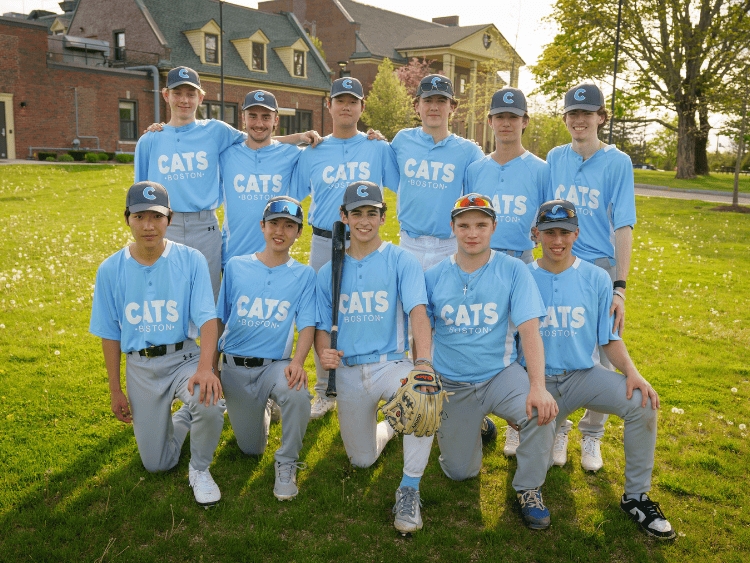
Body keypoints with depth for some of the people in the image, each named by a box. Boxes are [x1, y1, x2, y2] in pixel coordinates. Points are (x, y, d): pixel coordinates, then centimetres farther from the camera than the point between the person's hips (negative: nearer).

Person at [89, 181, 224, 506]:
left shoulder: (191, 260, -8)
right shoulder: (110, 270, -1)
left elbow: (207, 318, -15)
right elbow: (110, 334, 4)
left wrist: (205, 366, -33)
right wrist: (115, 390, 4)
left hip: (185, 357, -2)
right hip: (140, 367, 2)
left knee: (208, 404, -35)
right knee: (157, 464, 5)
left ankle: (200, 470, -3)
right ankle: (183, 417, 39)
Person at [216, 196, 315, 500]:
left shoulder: (304, 275, 1)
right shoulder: (236, 267, 4)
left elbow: (307, 325, -8)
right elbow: (219, 320, 10)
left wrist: (298, 361, -26)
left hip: (275, 365, -2)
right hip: (235, 367, 2)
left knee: (298, 394, -37)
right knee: (251, 449, 8)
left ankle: (287, 463, -12)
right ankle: (260, 412, 43)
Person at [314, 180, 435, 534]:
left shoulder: (402, 261, -4)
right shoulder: (329, 272, 8)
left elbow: (417, 312, -18)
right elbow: (322, 327, 11)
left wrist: (423, 362, -36)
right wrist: (324, 353, -15)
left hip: (391, 363, -3)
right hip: (348, 372, 4)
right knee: (362, 460, 12)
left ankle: (409, 490, -21)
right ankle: (389, 426, 47)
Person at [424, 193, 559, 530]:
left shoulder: (512, 270, -6)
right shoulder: (433, 277, -1)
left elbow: (529, 329, -14)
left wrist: (538, 386, -26)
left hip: (501, 374, -1)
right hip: (451, 383, 2)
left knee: (541, 411, -32)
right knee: (460, 472, 1)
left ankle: (528, 488, -4)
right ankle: (476, 425, 35)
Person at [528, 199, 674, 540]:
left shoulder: (597, 278, 2)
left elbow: (609, 338, 6)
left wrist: (632, 372, -13)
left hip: (584, 374, 1)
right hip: (538, 380, -1)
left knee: (642, 403, -27)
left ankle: (636, 497, -8)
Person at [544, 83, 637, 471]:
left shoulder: (617, 162, -3)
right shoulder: (555, 158, 7)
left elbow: (623, 227, -8)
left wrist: (620, 287, -16)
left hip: (600, 268, -2)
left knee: (602, 360, 3)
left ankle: (592, 435, 22)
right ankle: (556, 428, 24)